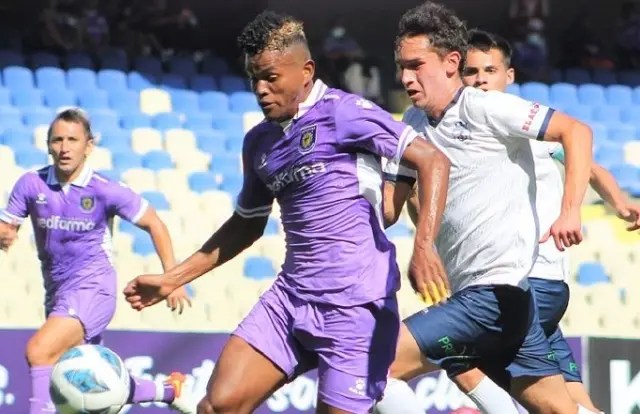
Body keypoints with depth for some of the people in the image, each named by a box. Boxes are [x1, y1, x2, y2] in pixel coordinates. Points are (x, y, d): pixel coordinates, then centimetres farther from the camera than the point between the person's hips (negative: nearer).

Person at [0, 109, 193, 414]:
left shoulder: (105, 191, -10)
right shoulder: (32, 185, -3)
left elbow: (153, 224, 1)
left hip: (92, 288, -5)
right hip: (57, 293, 5)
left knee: (39, 351, -28)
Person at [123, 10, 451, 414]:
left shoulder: (342, 111, -8)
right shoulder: (258, 141, 13)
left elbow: (433, 159, -13)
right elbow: (247, 224, 27)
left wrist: (423, 246, -26)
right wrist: (172, 279, 24)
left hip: (355, 302, -7)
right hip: (290, 296, 7)